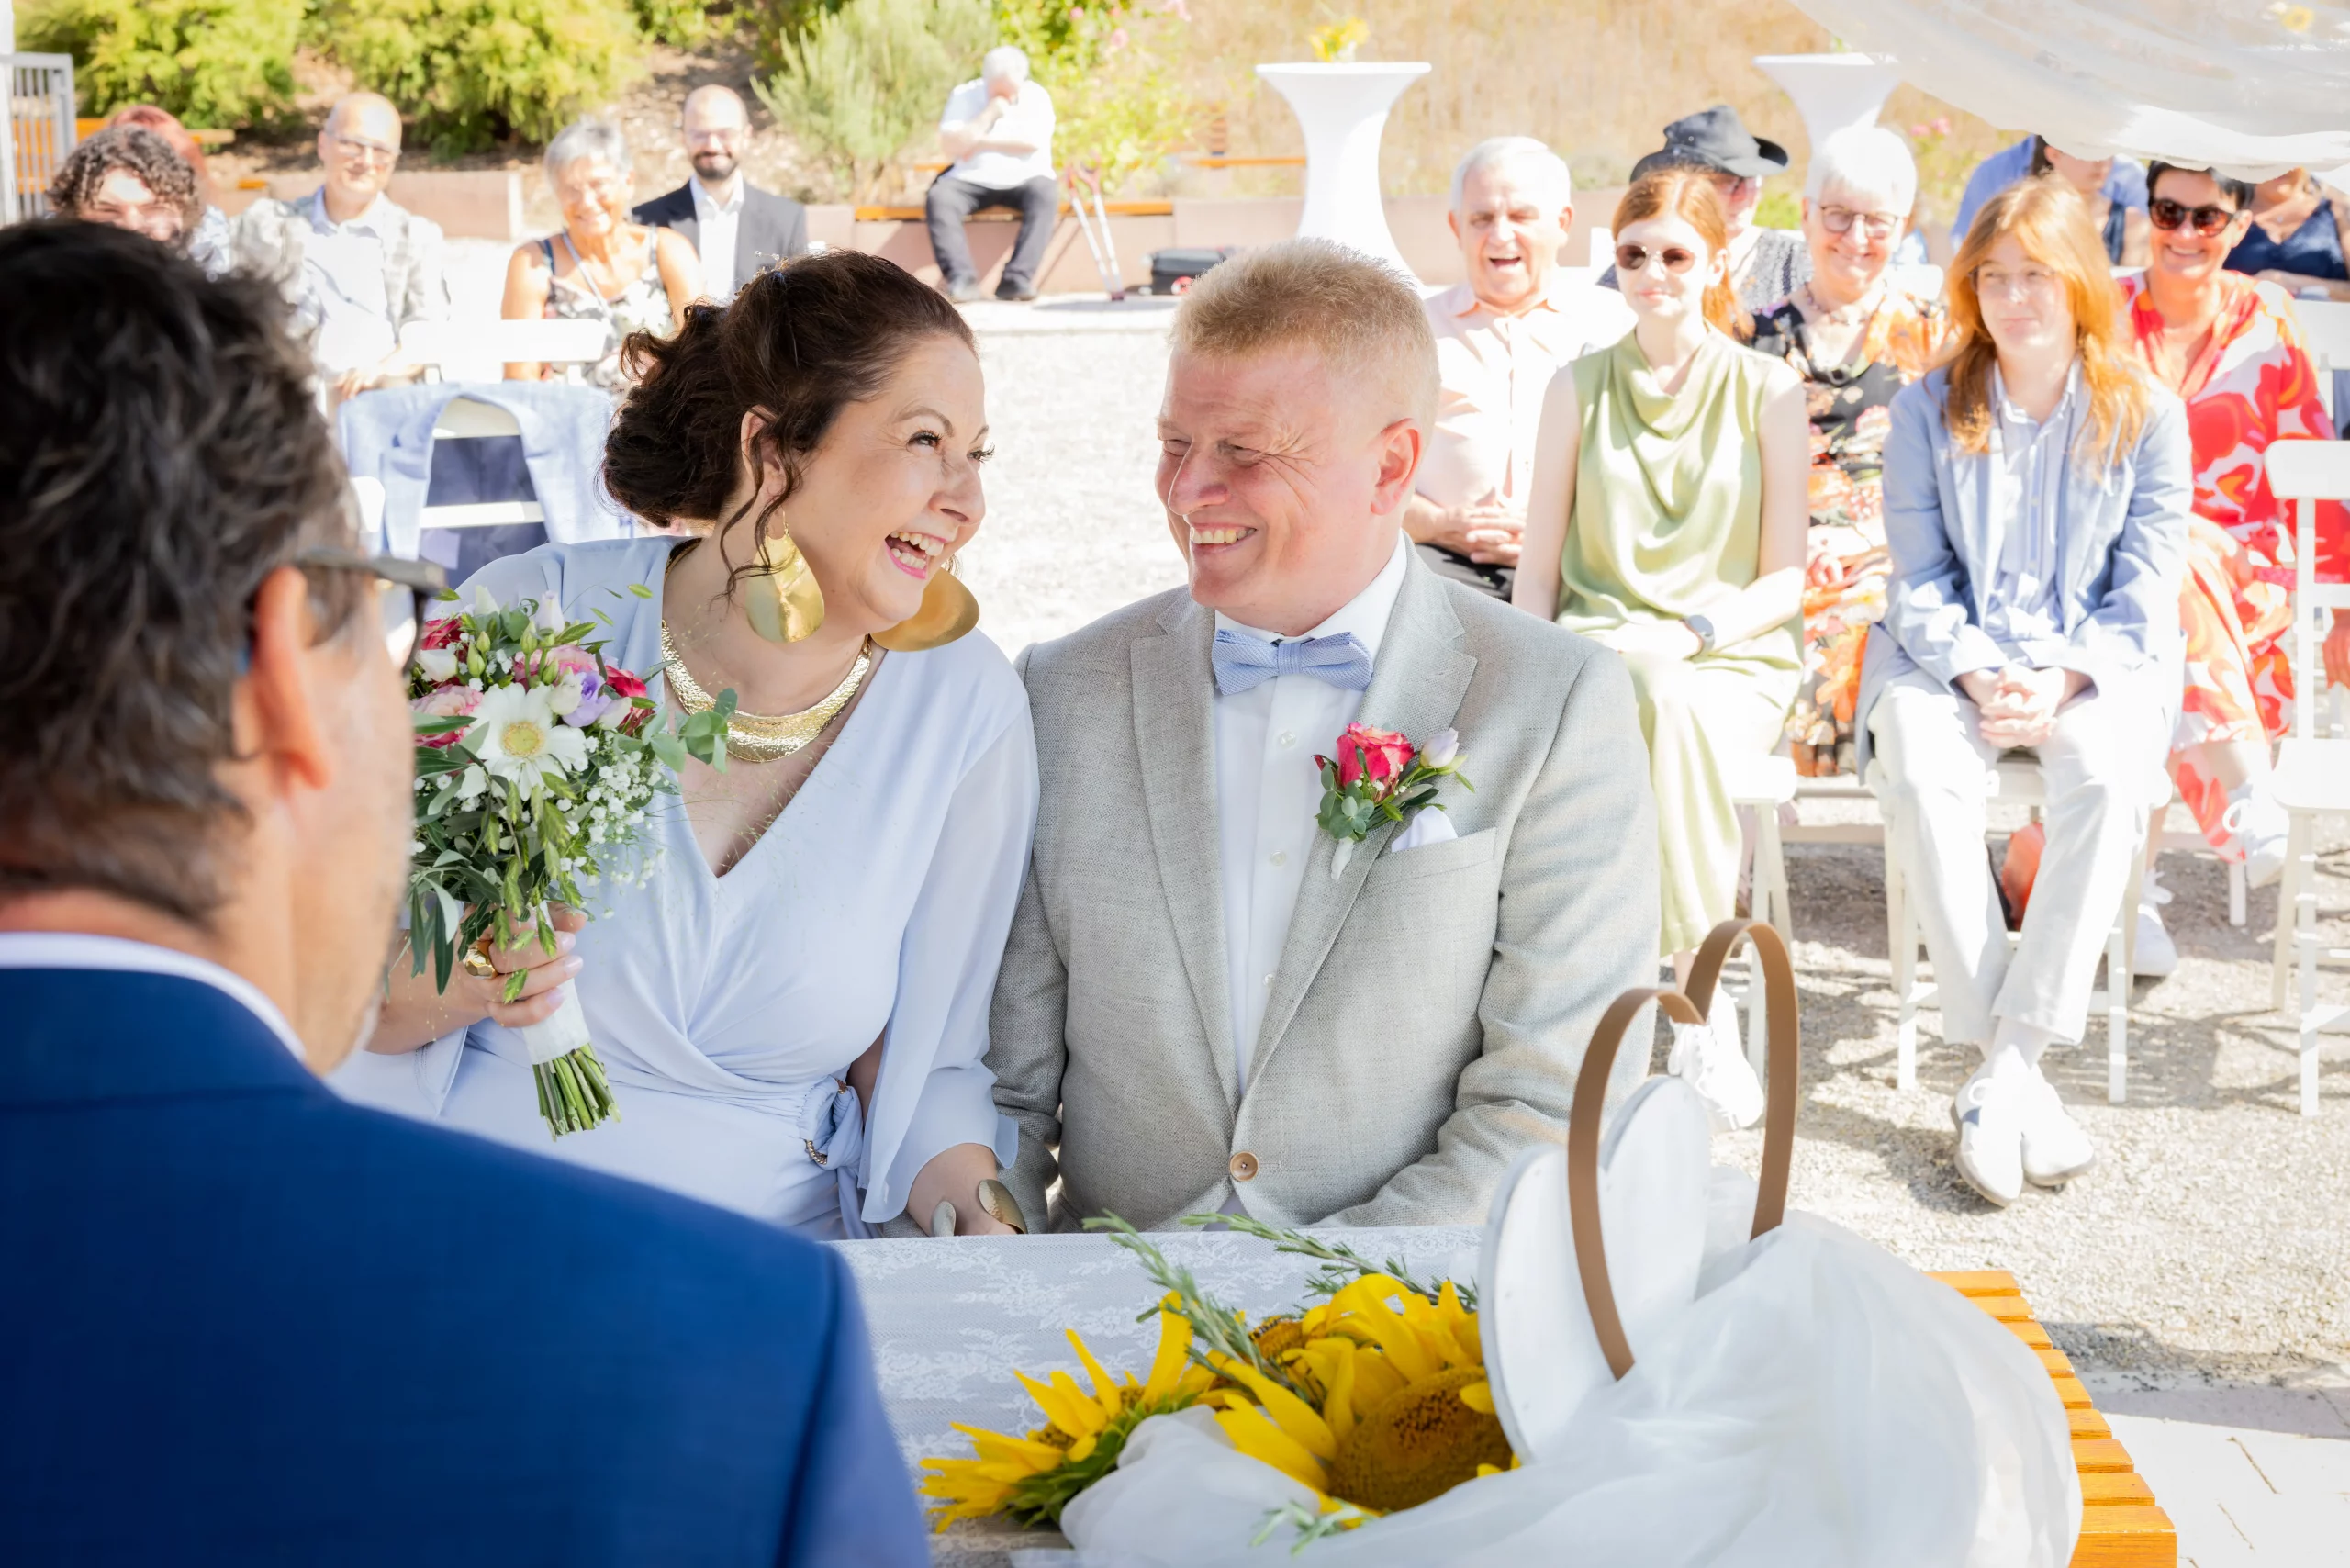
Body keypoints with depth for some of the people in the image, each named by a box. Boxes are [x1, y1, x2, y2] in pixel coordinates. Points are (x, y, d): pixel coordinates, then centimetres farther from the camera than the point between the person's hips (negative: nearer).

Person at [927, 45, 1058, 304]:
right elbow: (952, 146, -13)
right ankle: (960, 278, -34)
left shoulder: (1037, 97, 0)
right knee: (938, 198, -28)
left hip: (1024, 180, 0)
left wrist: (980, 143, -12)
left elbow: (1033, 142, -15)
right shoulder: (964, 96, 0)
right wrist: (990, 114, -17)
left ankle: (1017, 279, -37)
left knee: (1046, 193, -32)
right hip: (972, 181, 0)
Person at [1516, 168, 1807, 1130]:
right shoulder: (1579, 389, 12)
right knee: (1624, 706, -36)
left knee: (1673, 705, -37)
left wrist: (1693, 632, -15)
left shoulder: (1769, 393, 6)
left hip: (1733, 660, -1)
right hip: (1595, 646, 1)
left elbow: (1784, 578, 3)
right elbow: (1540, 564, 12)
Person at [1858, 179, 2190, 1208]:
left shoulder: (2145, 417, 2)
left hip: (2095, 663, 0)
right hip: (1949, 658, 1)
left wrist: (2063, 679, -18)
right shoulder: (1929, 410, 4)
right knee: (1924, 777, -33)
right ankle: (2008, 1070, -29)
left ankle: (2005, 1071, -33)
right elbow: (1920, 582, 2)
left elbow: (2145, 594, -1)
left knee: (2107, 778, -35)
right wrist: (1976, 672, -17)